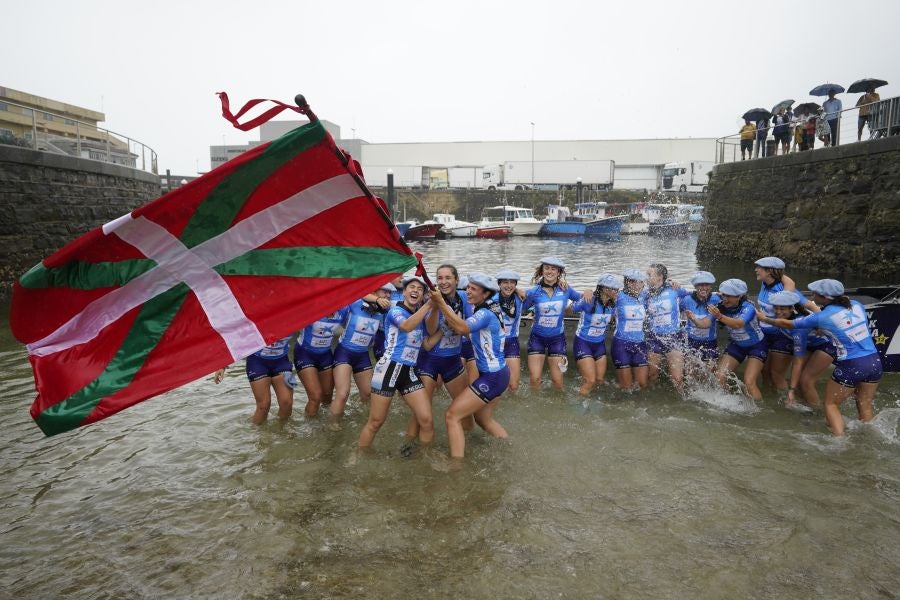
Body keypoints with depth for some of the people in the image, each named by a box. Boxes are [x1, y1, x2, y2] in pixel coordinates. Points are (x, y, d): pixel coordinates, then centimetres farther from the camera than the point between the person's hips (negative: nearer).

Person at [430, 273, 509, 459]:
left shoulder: (486, 313, -19)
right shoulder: (487, 310, 11)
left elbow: (463, 328, -37)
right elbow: (464, 329, 9)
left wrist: (441, 303, -37)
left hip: (492, 377, -10)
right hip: (495, 374, 10)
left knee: (452, 415, -8)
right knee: (483, 419, 26)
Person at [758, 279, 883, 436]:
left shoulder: (821, 317, -9)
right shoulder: (856, 305, 5)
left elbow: (787, 323, 4)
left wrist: (766, 319, 20)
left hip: (851, 366, -5)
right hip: (875, 361, 6)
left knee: (831, 404, 11)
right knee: (865, 405, 19)